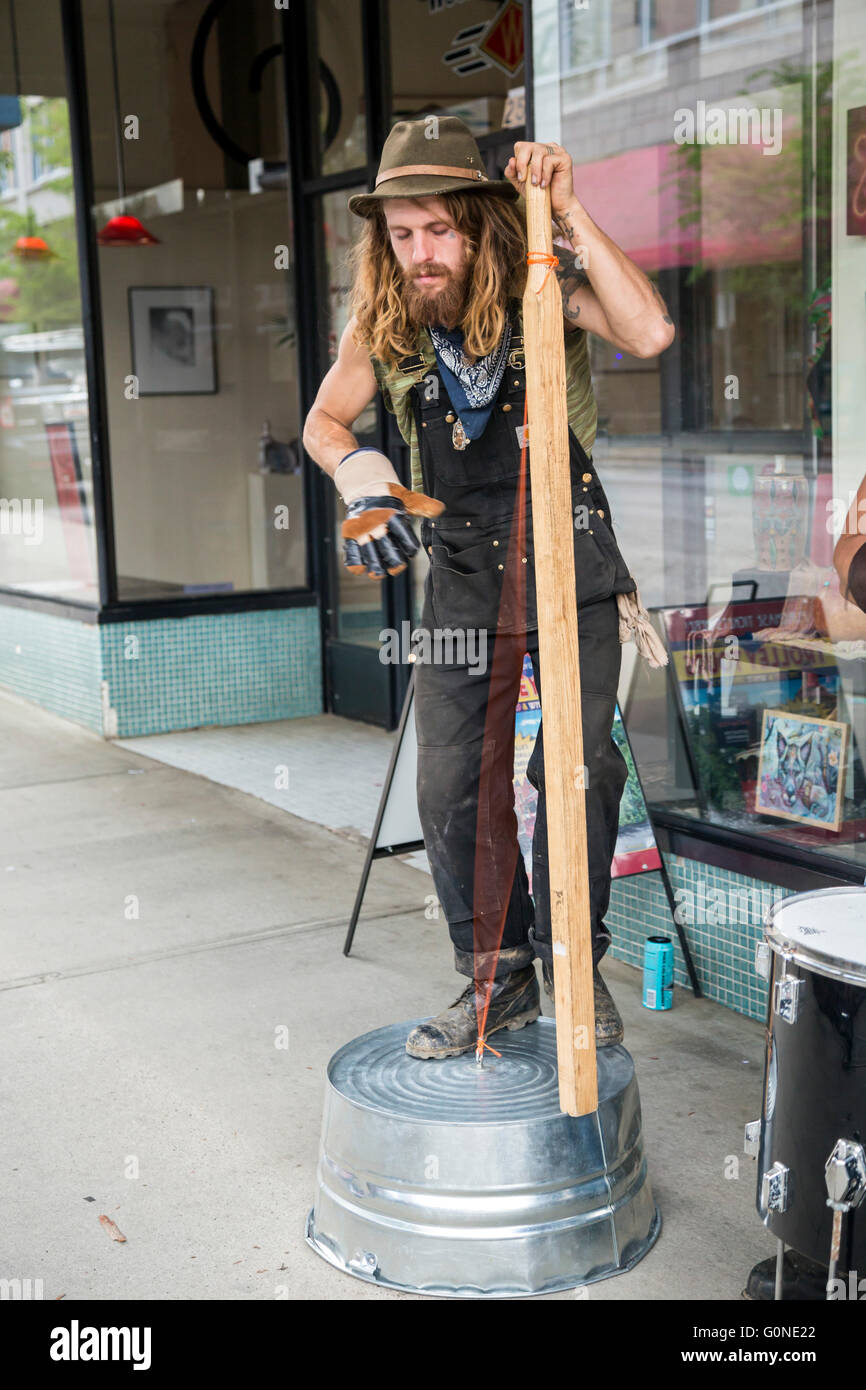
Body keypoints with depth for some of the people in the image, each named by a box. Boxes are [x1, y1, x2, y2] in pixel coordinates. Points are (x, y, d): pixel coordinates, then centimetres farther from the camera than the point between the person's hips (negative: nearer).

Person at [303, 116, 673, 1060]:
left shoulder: (544, 288, -13)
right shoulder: (381, 323, -4)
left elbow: (649, 334, -31)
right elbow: (323, 422, 10)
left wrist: (569, 213, -31)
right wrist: (357, 471, -12)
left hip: (571, 565, -2)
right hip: (463, 575, 3)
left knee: (579, 766, -5)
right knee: (452, 782, -1)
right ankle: (497, 978, 15)